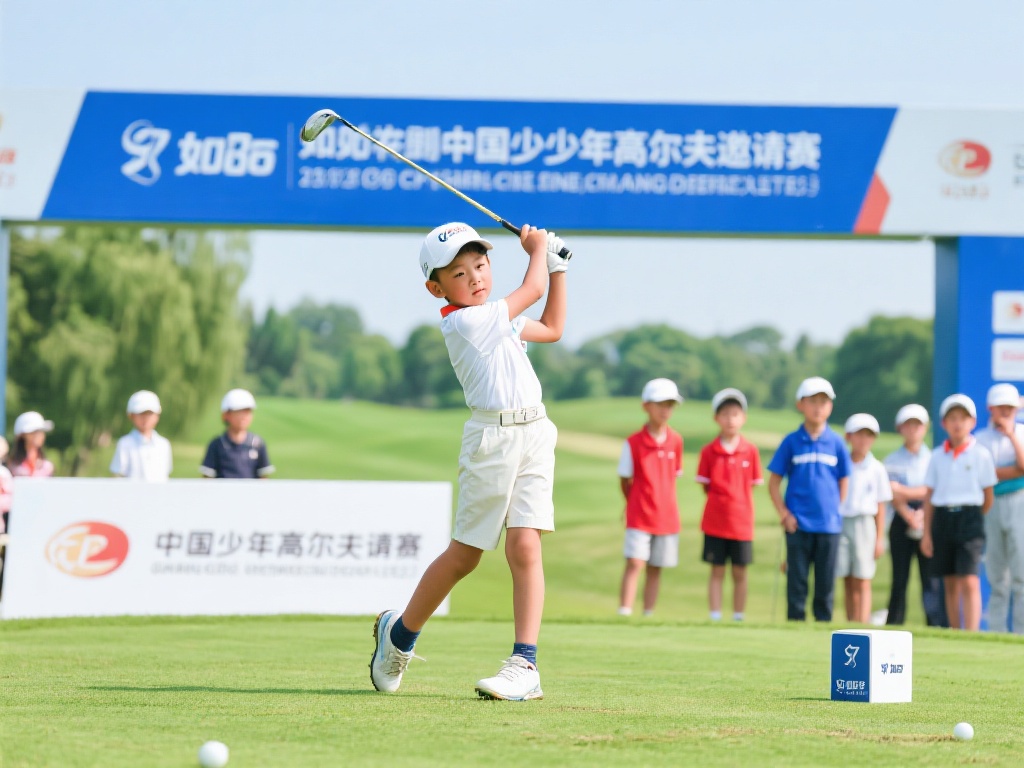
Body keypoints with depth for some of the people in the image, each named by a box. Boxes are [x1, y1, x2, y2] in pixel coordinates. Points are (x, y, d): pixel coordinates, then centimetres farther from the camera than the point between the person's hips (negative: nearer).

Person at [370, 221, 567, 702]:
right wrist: (537, 250, 17)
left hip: (533, 435, 7)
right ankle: (399, 633, 24)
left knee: (525, 546, -6)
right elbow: (531, 292, -2)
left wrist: (557, 267, 28)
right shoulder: (465, 321, -8)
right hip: (491, 440, -7)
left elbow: (551, 328, 33)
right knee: (464, 555, 2)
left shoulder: (497, 321, 19)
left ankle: (525, 664, -11)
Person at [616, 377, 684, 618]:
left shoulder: (675, 441, 3)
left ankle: (648, 615, 12)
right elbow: (625, 480, 0)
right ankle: (624, 613, -13)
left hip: (667, 515, 3)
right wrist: (637, 503, 8)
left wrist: (657, 501, 10)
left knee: (655, 569, 7)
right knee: (635, 563, -12)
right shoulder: (633, 443, -8)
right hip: (639, 516, -3)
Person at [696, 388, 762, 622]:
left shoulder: (750, 452, 0)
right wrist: (720, 503, -3)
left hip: (742, 521, 0)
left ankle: (739, 618, 13)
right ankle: (715, 618, 7)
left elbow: (752, 486, 6)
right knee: (717, 571, 4)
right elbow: (705, 486, 3)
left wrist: (737, 505, 0)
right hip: (715, 521, 0)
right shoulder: (709, 452, -1)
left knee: (740, 573, 6)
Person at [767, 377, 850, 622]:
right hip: (798, 525, -1)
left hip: (829, 525, 1)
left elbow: (844, 482, 11)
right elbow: (774, 482, 3)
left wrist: (835, 512, 2)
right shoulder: (791, 442, 1)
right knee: (797, 581, 3)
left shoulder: (836, 443, 4)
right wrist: (784, 514, -6)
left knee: (826, 583, 6)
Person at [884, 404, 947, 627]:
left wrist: (906, 492, -10)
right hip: (902, 522, 0)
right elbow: (894, 496, -4)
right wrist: (910, 516, -20)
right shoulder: (892, 461, 8)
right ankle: (893, 625, 4)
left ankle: (938, 625, -11)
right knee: (900, 577, 1)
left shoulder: (933, 459, 10)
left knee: (931, 576, -8)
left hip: (929, 519, 0)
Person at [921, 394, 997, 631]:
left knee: (970, 582, -14)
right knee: (950, 584, 9)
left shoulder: (981, 454, 0)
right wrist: (926, 533, 7)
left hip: (969, 517, -4)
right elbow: (929, 496, 10)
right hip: (942, 518, 4)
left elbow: (988, 497, 5)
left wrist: (973, 518, 5)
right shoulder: (938, 457, 8)